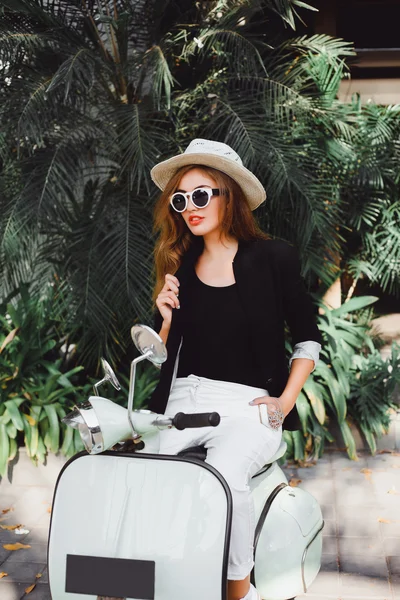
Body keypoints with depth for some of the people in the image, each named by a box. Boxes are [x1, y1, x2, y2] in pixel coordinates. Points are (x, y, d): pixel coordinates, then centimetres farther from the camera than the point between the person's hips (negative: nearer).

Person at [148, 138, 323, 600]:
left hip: (250, 405, -4)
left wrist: (285, 401, -7)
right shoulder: (180, 265, 10)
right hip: (185, 398, 4)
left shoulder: (273, 258, -2)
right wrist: (167, 318, -5)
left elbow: (308, 338, 4)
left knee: (223, 474, -32)